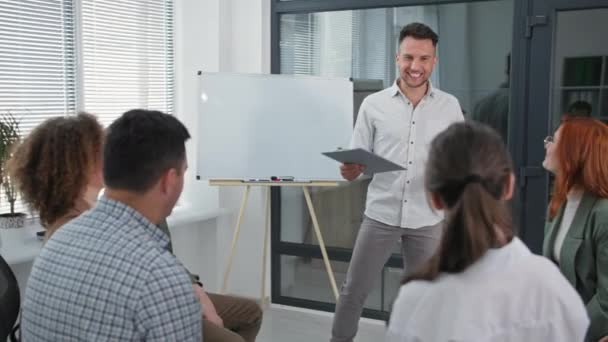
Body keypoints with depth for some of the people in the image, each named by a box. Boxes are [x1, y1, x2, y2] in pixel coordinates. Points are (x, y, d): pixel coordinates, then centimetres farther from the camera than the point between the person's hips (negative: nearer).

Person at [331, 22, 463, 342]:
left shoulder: (450, 106, 3)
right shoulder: (373, 104, 0)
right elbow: (354, 165, 2)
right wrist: (350, 170, -22)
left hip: (428, 218, 1)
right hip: (381, 214, -1)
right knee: (353, 291, 5)